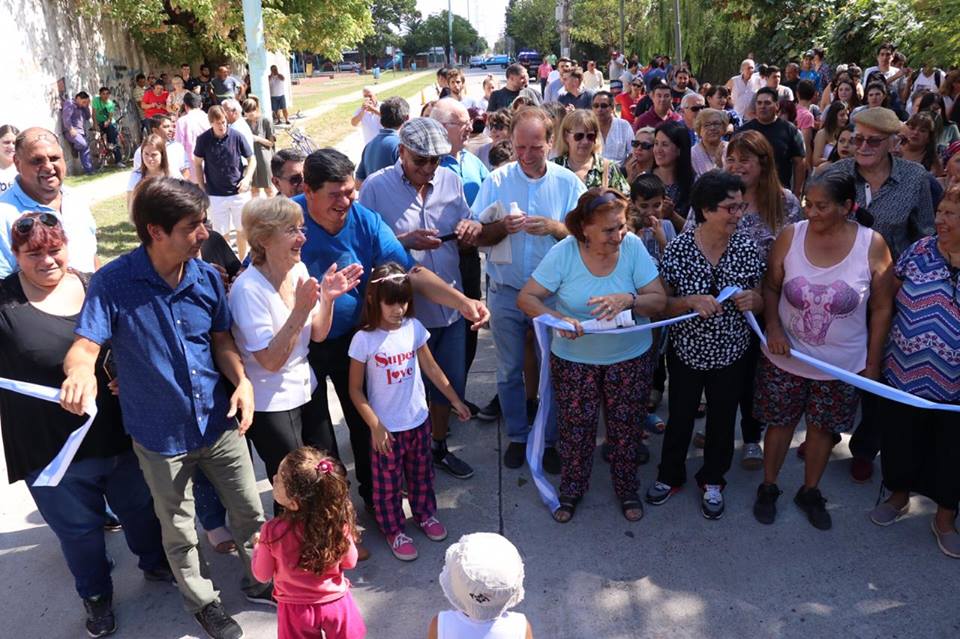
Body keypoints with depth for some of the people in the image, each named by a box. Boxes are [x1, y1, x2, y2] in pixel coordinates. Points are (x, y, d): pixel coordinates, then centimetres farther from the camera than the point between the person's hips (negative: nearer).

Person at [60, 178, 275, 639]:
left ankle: (259, 581, 42)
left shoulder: (206, 276, -6)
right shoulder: (113, 281, -16)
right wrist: (80, 371, -45)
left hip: (219, 422, 3)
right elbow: (85, 345, -21)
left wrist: (242, 380, -12)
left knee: (250, 512, 16)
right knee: (179, 532, 16)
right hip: (161, 434, -3)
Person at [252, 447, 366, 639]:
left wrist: (258, 546, 6)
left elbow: (262, 575, -11)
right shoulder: (339, 521, -26)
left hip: (296, 609, 0)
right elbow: (350, 562, -8)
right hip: (336, 602, 0)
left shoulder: (272, 532, -29)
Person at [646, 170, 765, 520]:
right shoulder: (678, 248, -17)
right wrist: (692, 301, -30)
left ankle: (713, 480, 43)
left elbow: (759, 303, 1)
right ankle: (670, 475, 41)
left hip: (730, 353, 2)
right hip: (687, 350, -2)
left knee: (722, 419, 18)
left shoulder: (747, 248, -11)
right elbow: (662, 303, -11)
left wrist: (752, 300, -22)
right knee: (679, 416, 17)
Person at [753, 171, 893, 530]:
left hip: (842, 365, 0)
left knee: (822, 429, 17)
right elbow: (771, 287, 1)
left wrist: (873, 364, -1)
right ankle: (768, 487, 37)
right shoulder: (790, 236, -11)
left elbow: (881, 309, -4)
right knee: (780, 423, 14)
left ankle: (810, 492, 40)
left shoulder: (872, 245, -13)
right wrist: (773, 326, -16)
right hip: (785, 357, 0)